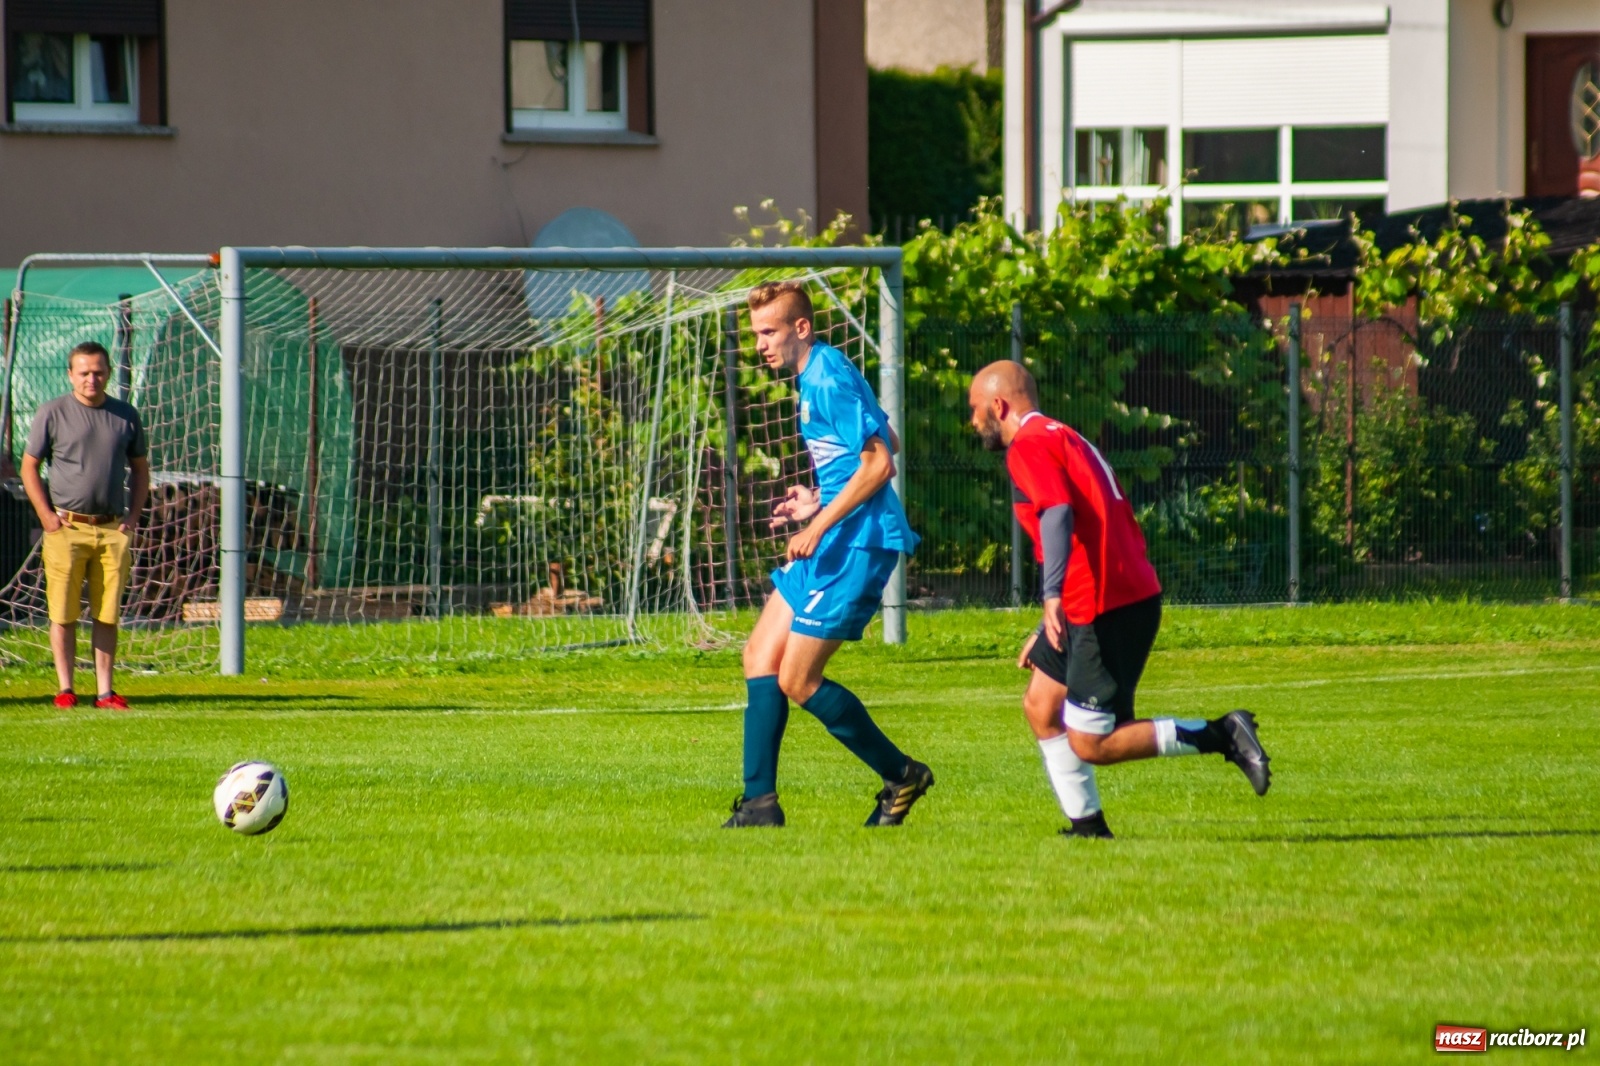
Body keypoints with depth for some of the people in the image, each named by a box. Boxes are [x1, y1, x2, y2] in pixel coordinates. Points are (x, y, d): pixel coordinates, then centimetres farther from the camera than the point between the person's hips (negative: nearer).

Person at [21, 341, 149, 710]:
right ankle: (65, 689, 3)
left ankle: (105, 691, 5)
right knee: (63, 614, -2)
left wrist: (133, 516, 6)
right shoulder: (53, 413, 1)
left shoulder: (126, 416, 9)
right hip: (67, 528, -2)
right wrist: (47, 517, -5)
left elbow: (140, 469, 19)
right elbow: (29, 467, 4)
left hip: (112, 530, 2)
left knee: (108, 616, 2)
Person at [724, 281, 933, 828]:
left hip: (857, 543, -11)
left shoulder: (828, 381, -17)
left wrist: (821, 523, -22)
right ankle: (759, 803, 6)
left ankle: (902, 776, 8)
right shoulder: (815, 375, 14)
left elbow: (879, 463, -21)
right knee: (761, 655, 7)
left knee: (797, 681, -6)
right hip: (836, 540, 11)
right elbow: (885, 442, 25)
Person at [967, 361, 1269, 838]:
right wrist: (1049, 629, 34)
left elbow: (1058, 513, -26)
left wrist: (1052, 596, -38)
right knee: (1041, 705, 15)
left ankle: (1222, 736, -12)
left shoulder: (1029, 446, -8)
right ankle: (1086, 823, 14)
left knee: (1090, 743, -7)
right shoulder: (1064, 438, 23)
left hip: (1107, 608, -10)